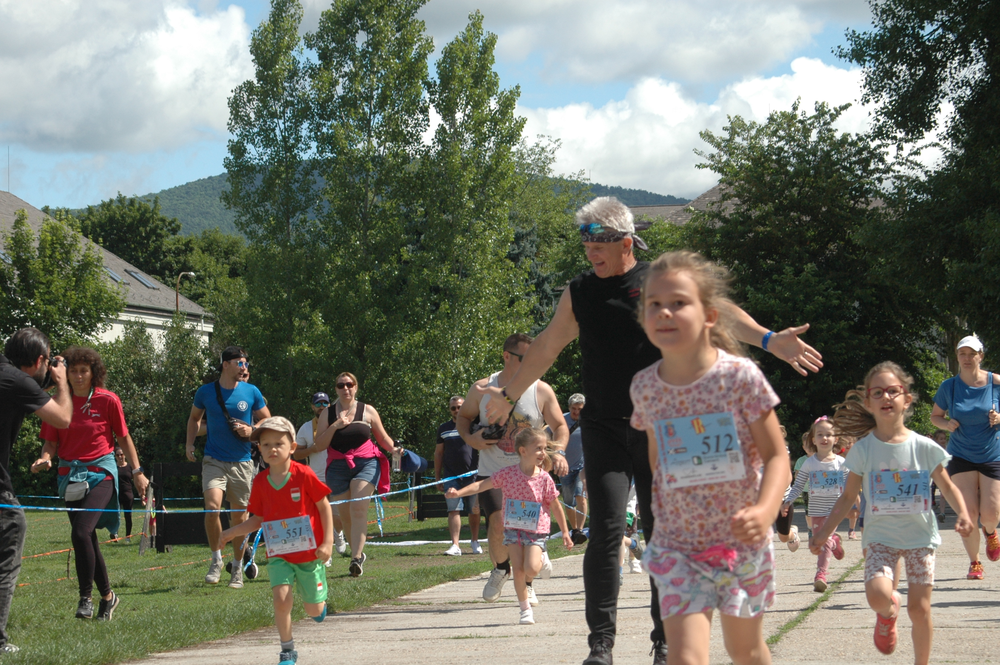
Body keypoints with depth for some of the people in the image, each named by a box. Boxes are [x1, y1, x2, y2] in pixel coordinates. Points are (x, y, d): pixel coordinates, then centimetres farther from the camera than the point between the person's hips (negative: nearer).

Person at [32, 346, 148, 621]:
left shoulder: (108, 400, -2)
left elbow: (123, 437, 7)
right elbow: (51, 442, 7)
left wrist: (137, 471, 6)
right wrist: (45, 458, -15)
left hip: (100, 471, -4)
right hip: (70, 475, 4)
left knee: (81, 532, -22)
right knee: (87, 539, 8)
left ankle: (86, 598, -13)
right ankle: (107, 596, 24)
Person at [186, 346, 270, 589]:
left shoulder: (252, 392, 1)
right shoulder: (206, 392, 2)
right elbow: (194, 417, 20)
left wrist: (251, 431, -10)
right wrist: (190, 442, 6)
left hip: (241, 462, 1)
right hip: (214, 460, -1)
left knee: (239, 516, 5)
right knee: (212, 506, -20)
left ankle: (237, 568, 19)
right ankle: (216, 559, -1)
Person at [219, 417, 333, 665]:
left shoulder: (304, 475, -12)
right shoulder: (260, 482, -1)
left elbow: (324, 506, -4)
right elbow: (258, 519, 10)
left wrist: (328, 542, -9)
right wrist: (233, 532, -3)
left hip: (309, 553, -2)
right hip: (278, 555, 2)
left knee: (313, 610, 7)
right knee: (281, 598, -17)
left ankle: (321, 602, 46)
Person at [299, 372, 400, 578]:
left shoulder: (367, 411, 8)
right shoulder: (327, 414, 9)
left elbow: (383, 438, 15)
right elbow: (319, 446, 3)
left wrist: (394, 449, -5)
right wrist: (334, 426, -10)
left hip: (366, 463, -2)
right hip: (338, 468, 2)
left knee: (358, 508, -20)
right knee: (345, 514, 4)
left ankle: (356, 558, -28)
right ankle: (359, 553, 25)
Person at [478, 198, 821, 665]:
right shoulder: (578, 293, 9)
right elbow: (546, 348, 22)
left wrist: (767, 340, -26)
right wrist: (508, 394, 30)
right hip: (603, 429, 1)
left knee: (663, 534, 3)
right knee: (606, 530, -12)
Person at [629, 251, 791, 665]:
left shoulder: (740, 376, -14)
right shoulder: (645, 387, -3)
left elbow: (776, 455, -11)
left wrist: (765, 510, -28)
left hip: (742, 541, -1)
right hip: (677, 545, 1)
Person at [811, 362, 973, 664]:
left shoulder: (924, 447, -4)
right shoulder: (863, 449, -3)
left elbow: (947, 486, 7)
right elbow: (848, 497, 5)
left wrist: (962, 513, -11)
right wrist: (824, 532, -1)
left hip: (920, 536, 0)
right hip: (881, 536, 0)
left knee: (919, 608, -2)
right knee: (877, 595, -22)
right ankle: (890, 611, 16)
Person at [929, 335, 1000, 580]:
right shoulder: (949, 386, -2)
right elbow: (935, 416, 10)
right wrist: (946, 424, -11)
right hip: (961, 456, 1)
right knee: (968, 513, -9)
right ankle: (974, 562, 11)